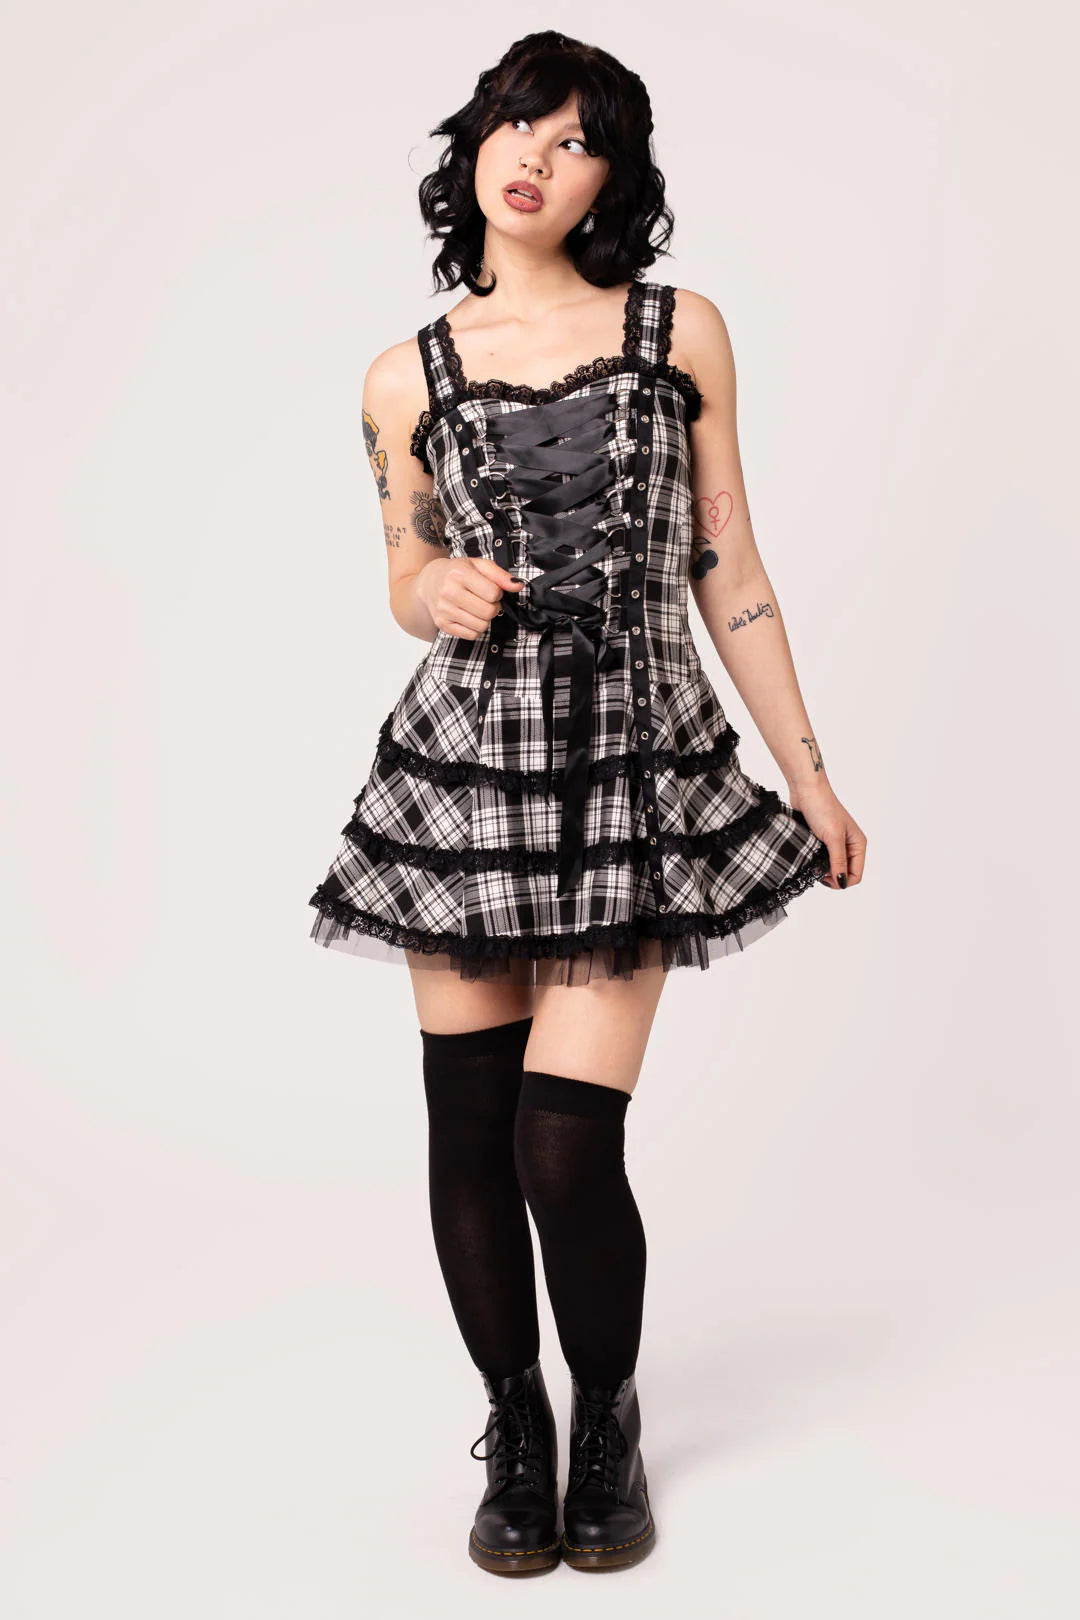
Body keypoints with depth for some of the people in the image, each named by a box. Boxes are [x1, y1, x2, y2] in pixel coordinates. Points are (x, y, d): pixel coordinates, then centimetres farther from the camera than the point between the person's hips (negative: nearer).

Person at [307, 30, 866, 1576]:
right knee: (469, 1137, 5)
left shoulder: (683, 331, 4)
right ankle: (516, 1431, 29)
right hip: (464, 767, 2)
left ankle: (610, 1423, 22)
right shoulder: (407, 378, 6)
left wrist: (810, 771, 6)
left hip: (636, 771, -1)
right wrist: (432, 589, -9)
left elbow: (727, 567, 6)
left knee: (567, 1146, -7)